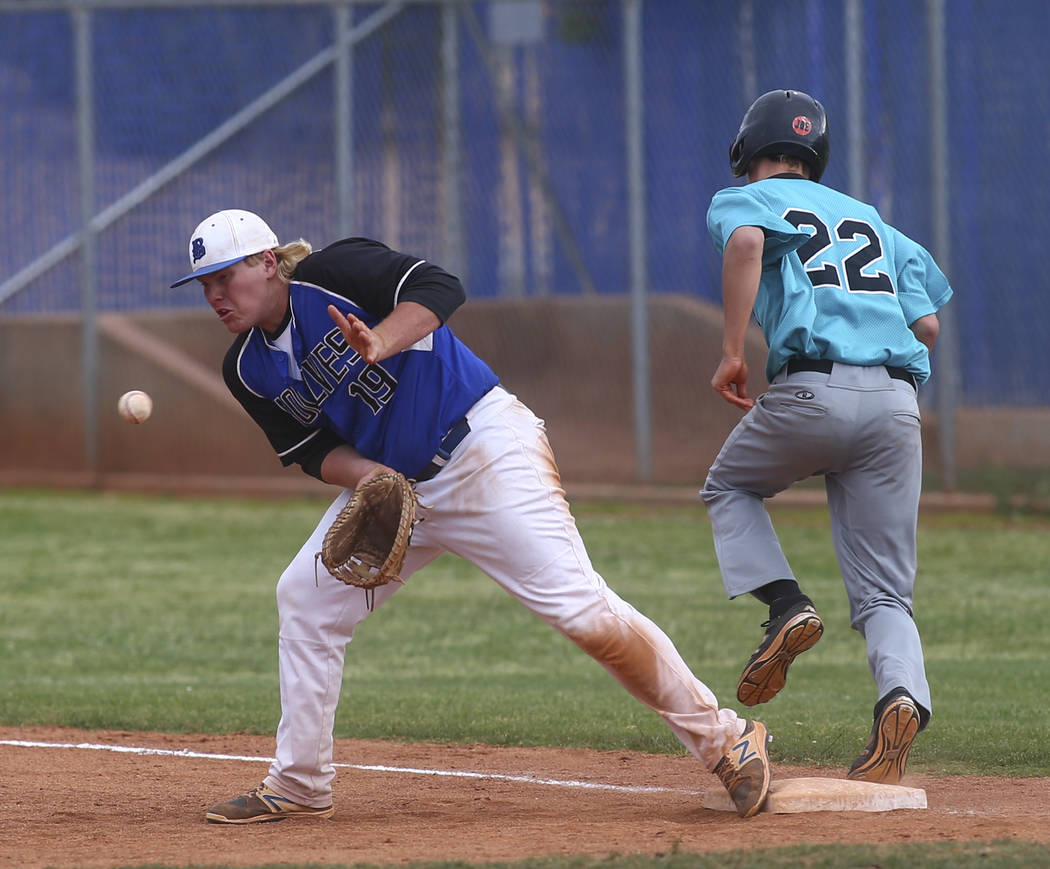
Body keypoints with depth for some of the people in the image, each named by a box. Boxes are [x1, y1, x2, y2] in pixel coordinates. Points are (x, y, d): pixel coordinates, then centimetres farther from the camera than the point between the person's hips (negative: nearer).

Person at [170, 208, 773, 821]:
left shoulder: (332, 275, -16)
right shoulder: (249, 369, 5)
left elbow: (439, 288, -27)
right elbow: (312, 449, 8)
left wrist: (381, 344, -44)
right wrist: (365, 475, -13)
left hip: (486, 447, -8)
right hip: (391, 481, 8)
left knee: (579, 607, -17)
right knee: (305, 597, 4)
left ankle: (725, 741, -10)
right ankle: (299, 788, 15)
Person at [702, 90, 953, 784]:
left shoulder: (746, 199, 14)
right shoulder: (872, 220, 29)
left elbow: (746, 240, -12)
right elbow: (929, 325, 19)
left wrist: (733, 353, -11)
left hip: (813, 390, -4)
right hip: (898, 404, 4)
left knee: (730, 488, 27)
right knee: (884, 594, 6)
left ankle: (786, 605, 3)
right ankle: (904, 695, -24)